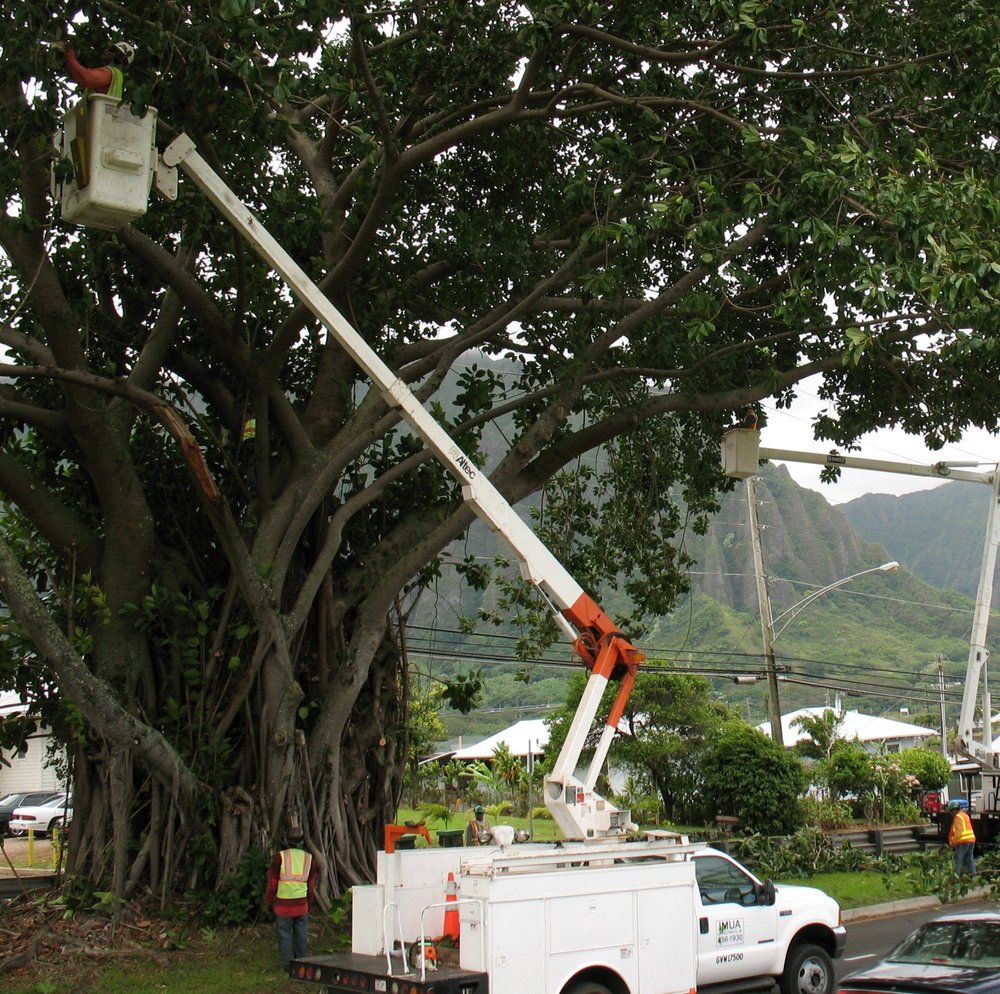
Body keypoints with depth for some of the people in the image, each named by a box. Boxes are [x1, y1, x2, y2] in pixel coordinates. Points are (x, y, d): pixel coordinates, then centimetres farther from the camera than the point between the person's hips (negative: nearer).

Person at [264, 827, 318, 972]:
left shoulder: (279, 857, -8)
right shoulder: (309, 858, 4)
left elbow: (272, 882, -5)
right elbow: (311, 884, 10)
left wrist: (268, 901, 7)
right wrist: (308, 903, 20)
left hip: (283, 904, -3)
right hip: (302, 904, 3)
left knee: (284, 934, 5)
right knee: (301, 933, 12)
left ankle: (287, 964, 6)